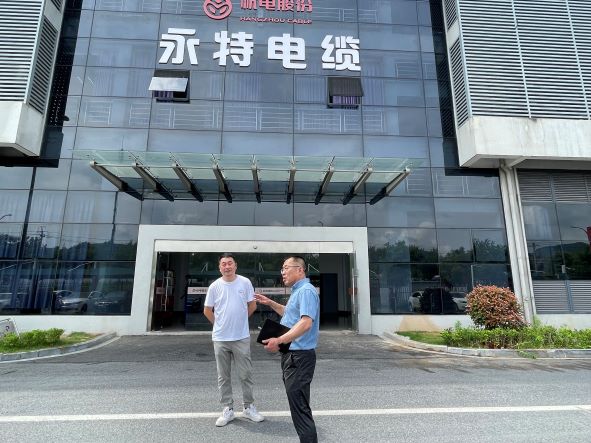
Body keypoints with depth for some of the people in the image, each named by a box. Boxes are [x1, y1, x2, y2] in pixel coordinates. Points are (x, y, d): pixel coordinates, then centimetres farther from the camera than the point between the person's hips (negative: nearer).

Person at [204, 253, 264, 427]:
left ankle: (248, 407, 25)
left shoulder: (245, 282, -5)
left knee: (246, 374, 8)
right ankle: (228, 409, 26)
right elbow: (207, 310, 7)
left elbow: (252, 306, 5)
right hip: (220, 338, 1)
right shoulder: (214, 286, -3)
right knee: (223, 377, 12)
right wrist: (220, 324, 11)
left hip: (241, 337, -1)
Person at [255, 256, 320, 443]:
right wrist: (270, 303, 23)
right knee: (298, 404, 19)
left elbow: (306, 322, -30)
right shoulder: (297, 291, 16)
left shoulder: (306, 291, -18)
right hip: (292, 354, 11)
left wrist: (279, 341, -33)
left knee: (299, 406, -4)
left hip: (299, 356, -11)